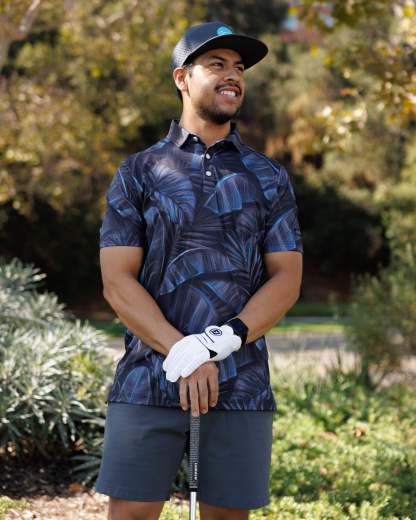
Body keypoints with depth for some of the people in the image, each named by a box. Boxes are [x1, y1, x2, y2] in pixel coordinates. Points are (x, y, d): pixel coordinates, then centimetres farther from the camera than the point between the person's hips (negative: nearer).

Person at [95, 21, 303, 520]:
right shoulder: (137, 173, 8)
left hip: (241, 383, 2)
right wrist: (183, 355, -14)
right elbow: (117, 282, 0)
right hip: (148, 380, -1)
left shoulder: (270, 178, 12)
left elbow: (286, 279, 4)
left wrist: (223, 343, -12)